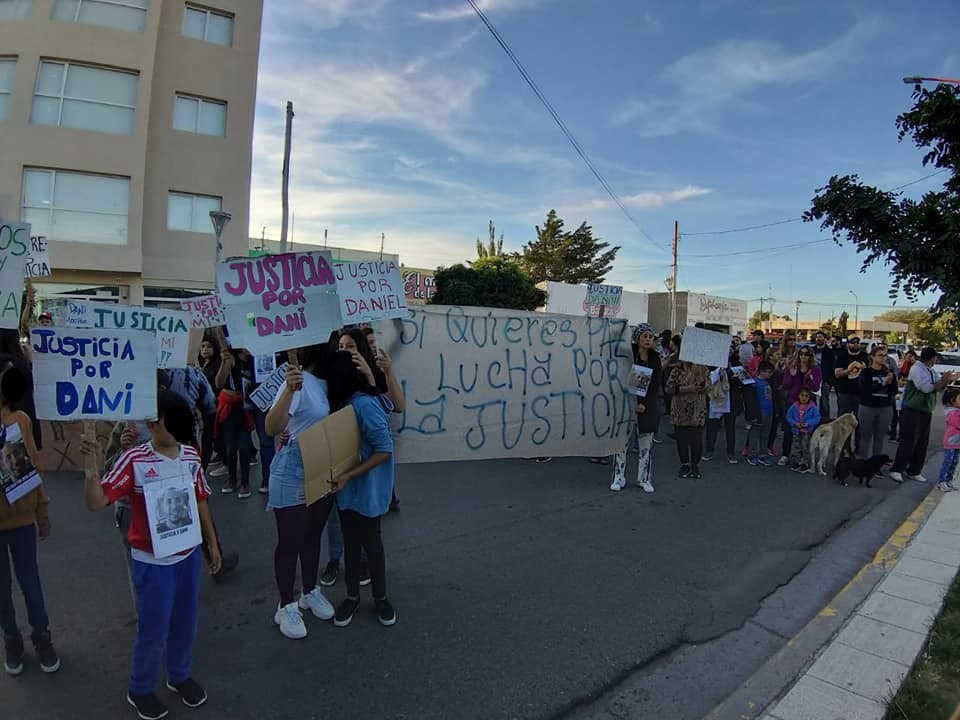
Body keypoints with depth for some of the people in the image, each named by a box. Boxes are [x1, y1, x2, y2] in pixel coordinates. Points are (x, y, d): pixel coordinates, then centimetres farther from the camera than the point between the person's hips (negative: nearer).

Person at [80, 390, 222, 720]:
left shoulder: (191, 455, -4)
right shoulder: (134, 460, -18)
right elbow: (96, 502, -22)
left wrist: (212, 543, 13)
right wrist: (92, 469, -39)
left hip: (189, 554, 5)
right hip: (152, 561, -4)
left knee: (186, 622, 19)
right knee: (154, 631, 9)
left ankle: (180, 675, 44)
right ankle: (140, 689, 36)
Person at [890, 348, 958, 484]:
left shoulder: (931, 371, 14)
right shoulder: (917, 369, -12)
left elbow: (938, 387, 15)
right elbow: (927, 387, -20)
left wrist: (947, 380, -1)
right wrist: (943, 380, -12)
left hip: (926, 412, 9)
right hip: (912, 412, -9)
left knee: (922, 444, 11)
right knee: (908, 442, -9)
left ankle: (914, 471, 18)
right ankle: (896, 470, -5)